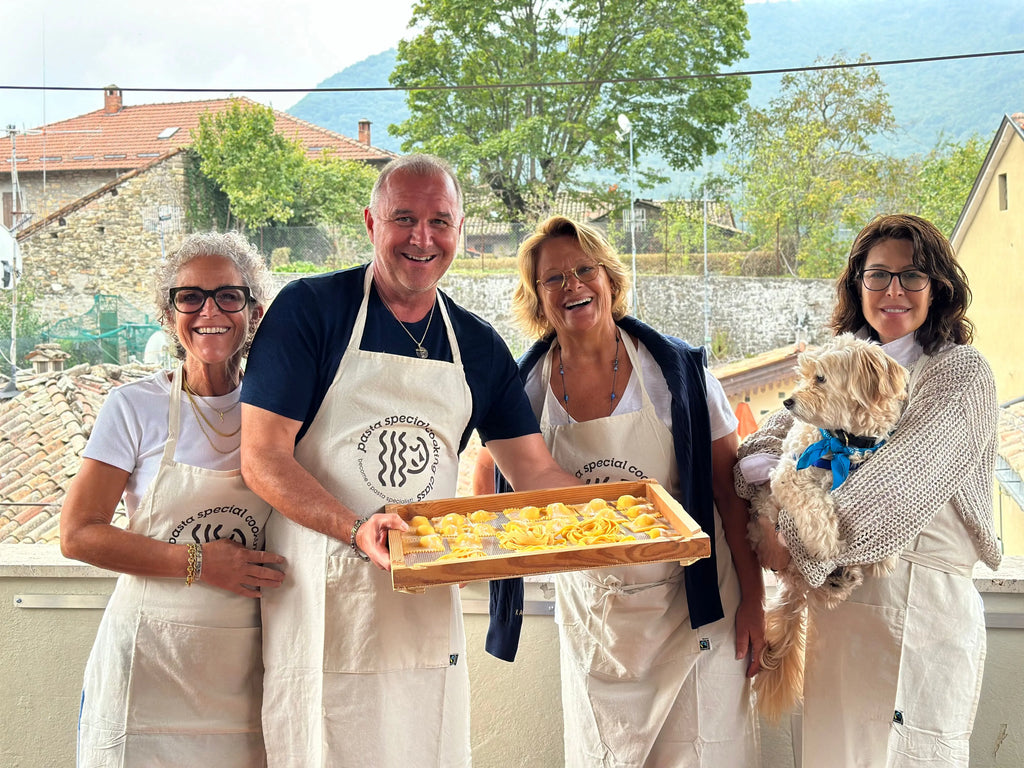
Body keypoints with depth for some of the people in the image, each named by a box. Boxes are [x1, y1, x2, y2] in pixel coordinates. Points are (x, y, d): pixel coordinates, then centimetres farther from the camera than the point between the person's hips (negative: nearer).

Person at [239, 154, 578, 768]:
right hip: (325, 598, -4)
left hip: (429, 607, 4)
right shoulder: (311, 308, -5)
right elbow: (263, 459, -10)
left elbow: (536, 472, 9)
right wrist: (356, 529, -25)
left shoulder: (480, 347, 9)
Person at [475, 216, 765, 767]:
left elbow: (729, 486, -5)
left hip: (691, 606, -2)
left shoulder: (677, 368, -8)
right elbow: (489, 476, 15)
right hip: (588, 613, 2)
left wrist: (752, 599, -6)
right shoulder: (526, 386, -3)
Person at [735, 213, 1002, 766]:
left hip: (920, 605, -5)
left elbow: (896, 485, -17)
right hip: (833, 601, 6)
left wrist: (796, 539, -17)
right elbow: (762, 443, 7)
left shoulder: (960, 372, -5)